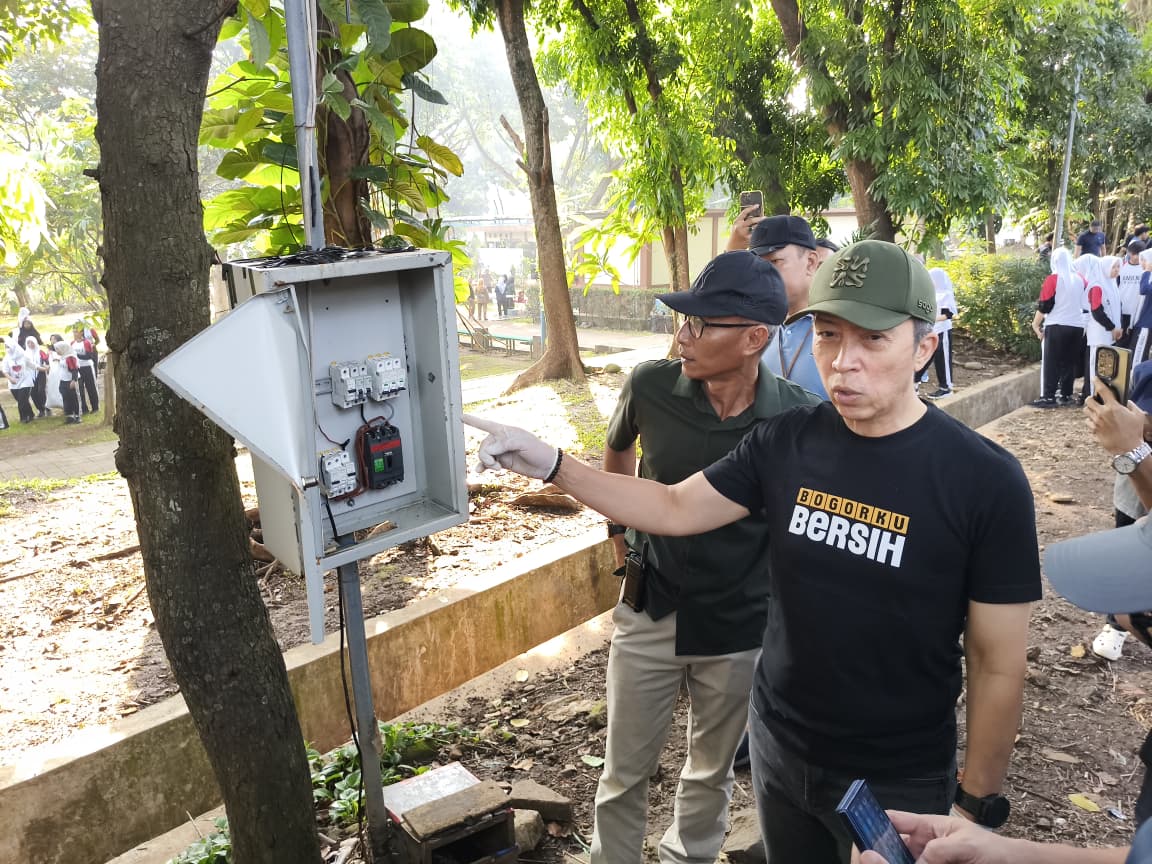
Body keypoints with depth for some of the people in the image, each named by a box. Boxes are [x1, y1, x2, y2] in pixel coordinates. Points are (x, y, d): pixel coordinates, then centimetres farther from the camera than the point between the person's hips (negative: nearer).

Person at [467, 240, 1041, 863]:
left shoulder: (985, 482, -19)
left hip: (897, 784, -3)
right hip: (777, 745, 4)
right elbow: (675, 508, -1)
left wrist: (976, 804, -6)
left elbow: (998, 667, -12)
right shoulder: (787, 441, -8)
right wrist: (550, 464, -11)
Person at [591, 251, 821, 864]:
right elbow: (618, 449, 9)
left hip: (741, 627, 0)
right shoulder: (650, 386, -14)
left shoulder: (797, 418, -18)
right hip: (650, 613, 1)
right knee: (624, 772, 15)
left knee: (711, 770, 21)